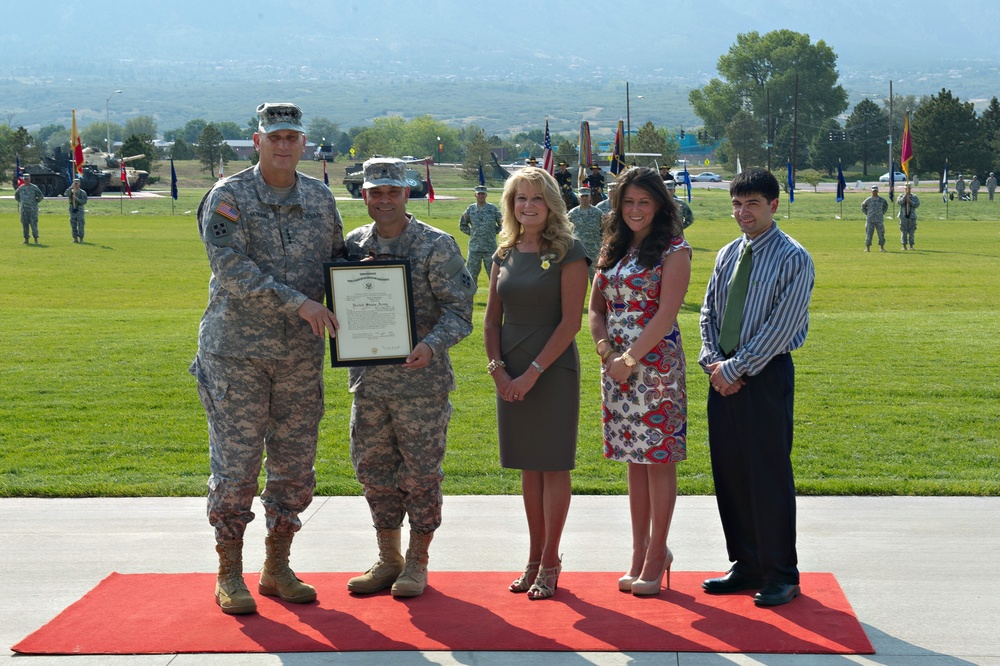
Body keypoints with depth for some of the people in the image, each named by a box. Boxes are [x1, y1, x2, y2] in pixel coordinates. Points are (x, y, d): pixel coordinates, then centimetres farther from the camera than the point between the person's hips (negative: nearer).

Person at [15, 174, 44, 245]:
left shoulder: (34, 187, -3)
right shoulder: (20, 188, 9)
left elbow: (41, 197, -3)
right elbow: (16, 196, 25)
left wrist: (35, 202, 0)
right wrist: (21, 202, 15)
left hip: (33, 209, -4)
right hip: (23, 209, 4)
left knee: (33, 224, -7)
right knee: (24, 225, 4)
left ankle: (36, 240, -4)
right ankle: (26, 240, 10)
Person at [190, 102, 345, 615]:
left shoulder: (321, 198, 10)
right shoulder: (228, 197, -6)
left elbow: (338, 258, 21)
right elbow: (231, 267, -17)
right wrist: (297, 302, -23)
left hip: (301, 354, 5)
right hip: (237, 351, -5)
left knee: (295, 466, 8)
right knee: (235, 463, -2)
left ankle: (277, 568, 22)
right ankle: (229, 576, 11)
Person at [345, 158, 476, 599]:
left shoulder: (436, 245, -6)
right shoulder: (353, 244, 9)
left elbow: (459, 310, -10)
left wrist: (432, 345, -27)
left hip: (420, 379, -5)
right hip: (367, 378, 5)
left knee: (420, 471, 3)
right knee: (372, 468, 10)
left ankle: (417, 562, 17)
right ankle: (388, 558, 25)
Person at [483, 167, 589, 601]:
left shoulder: (568, 252, -7)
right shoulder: (505, 254, 9)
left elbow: (570, 321, -12)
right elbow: (492, 320, 11)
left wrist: (533, 373, -15)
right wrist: (497, 368, -3)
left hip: (553, 370, -5)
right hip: (510, 374, 5)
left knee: (553, 466, 0)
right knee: (528, 467, 11)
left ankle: (549, 563, 9)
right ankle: (534, 559, 20)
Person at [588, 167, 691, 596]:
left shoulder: (674, 251, -5)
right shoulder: (613, 250, 13)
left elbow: (666, 313, -13)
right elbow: (596, 309, 12)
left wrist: (630, 358, -16)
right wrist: (606, 351, -5)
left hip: (655, 364, -6)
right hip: (616, 364, 6)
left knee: (658, 460, -1)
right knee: (634, 461, 10)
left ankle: (656, 556, 6)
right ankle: (640, 553, 17)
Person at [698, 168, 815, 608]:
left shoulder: (793, 259, -9)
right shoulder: (728, 254, 12)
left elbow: (780, 327, -15)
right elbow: (708, 313, 13)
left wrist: (734, 369, -15)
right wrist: (713, 362, -3)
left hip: (767, 374, -6)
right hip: (724, 375, 6)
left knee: (769, 475, -2)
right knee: (728, 473, 10)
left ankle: (780, 575, 10)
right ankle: (745, 566, 22)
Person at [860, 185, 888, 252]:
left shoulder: (881, 200, 4)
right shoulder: (868, 200, 1)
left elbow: (886, 206, 21)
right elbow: (863, 207, 14)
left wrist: (882, 213, 11)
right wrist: (867, 214, 5)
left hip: (879, 220, 1)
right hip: (870, 220, -1)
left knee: (881, 233, 1)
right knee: (869, 234, -4)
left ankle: (881, 247, 9)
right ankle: (867, 248, 1)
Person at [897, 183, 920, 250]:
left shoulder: (914, 197, 7)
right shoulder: (901, 196, 7)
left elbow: (917, 205, -4)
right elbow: (899, 202, -13)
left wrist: (909, 201, -13)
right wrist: (905, 195, -16)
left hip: (912, 217, 0)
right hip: (903, 217, 0)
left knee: (911, 232, 0)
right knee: (904, 232, -1)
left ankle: (911, 246, 5)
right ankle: (904, 246, 3)